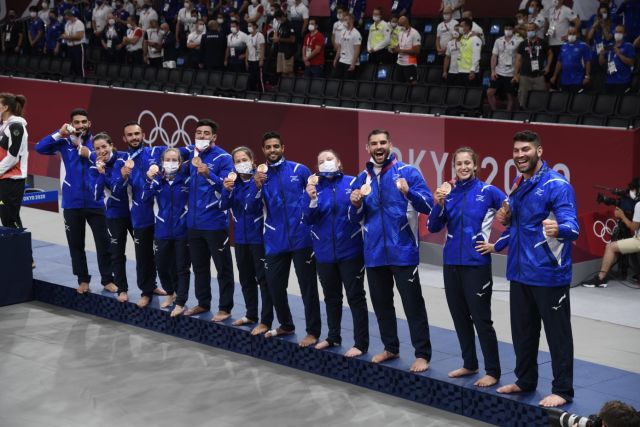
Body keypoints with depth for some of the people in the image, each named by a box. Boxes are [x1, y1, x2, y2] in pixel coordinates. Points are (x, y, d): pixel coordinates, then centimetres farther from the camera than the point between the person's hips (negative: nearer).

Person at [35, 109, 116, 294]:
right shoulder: (65, 142, 1)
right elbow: (40, 148, -9)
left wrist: (82, 147, -17)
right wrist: (59, 134, -16)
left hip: (95, 201, -1)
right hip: (72, 202, 1)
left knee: (103, 242, 0)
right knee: (76, 243, 9)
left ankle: (107, 280, 11)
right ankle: (83, 280, 21)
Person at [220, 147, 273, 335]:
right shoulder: (233, 181, 6)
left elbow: (252, 206, -22)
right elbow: (224, 205, -4)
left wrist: (257, 186, -39)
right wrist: (227, 190, -23)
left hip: (258, 237, -6)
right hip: (241, 237, 6)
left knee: (263, 279, -3)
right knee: (246, 278, 16)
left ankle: (266, 321, -1)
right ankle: (251, 315, 29)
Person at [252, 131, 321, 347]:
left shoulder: (299, 170, 0)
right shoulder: (260, 175, 8)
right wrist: (258, 187, -17)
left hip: (301, 237, -3)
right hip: (275, 240, 3)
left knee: (307, 285, -1)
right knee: (274, 284, 9)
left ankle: (313, 331, 7)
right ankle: (286, 325, 29)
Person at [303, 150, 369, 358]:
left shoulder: (352, 182, -6)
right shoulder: (315, 187, 2)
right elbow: (309, 220, -4)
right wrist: (311, 198, -19)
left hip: (350, 251, -4)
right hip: (324, 252, 4)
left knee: (355, 297, 1)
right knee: (331, 297, 18)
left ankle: (361, 343, 7)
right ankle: (333, 337, 33)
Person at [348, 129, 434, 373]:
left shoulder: (408, 172, -4)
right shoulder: (362, 178, 9)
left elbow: (428, 206, -12)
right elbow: (356, 219, 12)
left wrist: (409, 193, -29)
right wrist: (356, 205, -9)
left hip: (402, 251, -5)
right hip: (374, 253, 5)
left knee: (413, 305, -1)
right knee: (381, 303, 16)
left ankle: (422, 355, 5)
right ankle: (390, 348, 31)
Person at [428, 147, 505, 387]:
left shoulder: (487, 192, -6)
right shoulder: (448, 192, 5)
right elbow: (433, 228, 1)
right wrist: (438, 204, -14)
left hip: (476, 264, -5)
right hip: (451, 263, 5)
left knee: (481, 318, -2)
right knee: (460, 317, 13)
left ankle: (493, 372, 7)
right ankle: (469, 365, 27)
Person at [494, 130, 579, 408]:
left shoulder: (557, 185, -15)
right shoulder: (518, 184, 10)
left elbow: (572, 226, -25)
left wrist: (558, 229, -48)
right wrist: (506, 220, 2)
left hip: (548, 274, -8)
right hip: (519, 272, 8)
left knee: (557, 334, 2)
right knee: (522, 331, 18)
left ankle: (562, 390, 11)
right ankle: (525, 380, 32)